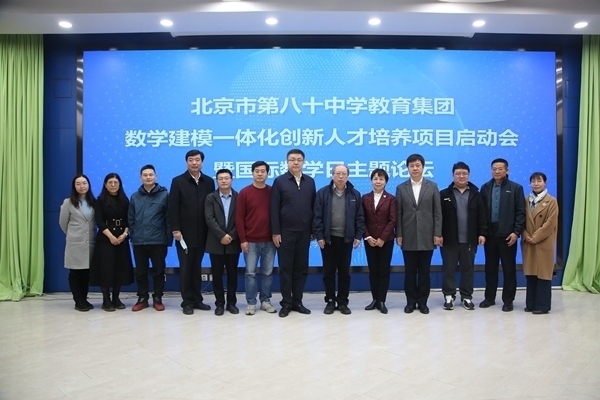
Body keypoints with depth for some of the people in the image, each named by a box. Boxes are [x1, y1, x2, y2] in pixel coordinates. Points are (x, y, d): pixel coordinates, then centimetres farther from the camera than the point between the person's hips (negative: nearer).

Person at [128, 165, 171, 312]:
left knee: (158, 271, 6)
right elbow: (131, 219, 11)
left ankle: (157, 298, 19)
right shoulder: (135, 197, 9)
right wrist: (133, 235, 3)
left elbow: (169, 218, -3)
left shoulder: (164, 195, -1)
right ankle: (142, 298, 23)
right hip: (139, 242, 3)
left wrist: (168, 237, -8)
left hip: (158, 241, -3)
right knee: (140, 272, 10)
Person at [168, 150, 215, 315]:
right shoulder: (178, 181, 0)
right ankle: (187, 302, 13)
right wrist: (175, 229, -11)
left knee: (196, 267, 11)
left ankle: (197, 299, 20)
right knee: (186, 268, 4)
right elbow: (173, 208, -5)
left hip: (202, 233, 2)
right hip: (184, 233, -2)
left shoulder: (209, 182, 7)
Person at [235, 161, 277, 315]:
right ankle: (251, 303, 12)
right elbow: (239, 217, -3)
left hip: (269, 240, 2)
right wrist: (242, 239, -7)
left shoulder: (273, 192, 5)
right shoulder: (244, 192, -1)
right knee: (250, 273, 3)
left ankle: (265, 301, 20)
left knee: (268, 272, 8)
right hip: (250, 241, -2)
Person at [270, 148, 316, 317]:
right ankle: (286, 303, 14)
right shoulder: (279, 181, -1)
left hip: (304, 232, 3)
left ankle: (297, 302, 20)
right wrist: (275, 232, -9)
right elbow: (274, 209, -5)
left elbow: (313, 206, 8)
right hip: (285, 232, -3)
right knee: (286, 268, 4)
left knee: (301, 268, 9)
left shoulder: (310, 181, 8)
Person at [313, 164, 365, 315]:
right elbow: (317, 217, -3)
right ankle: (330, 301, 17)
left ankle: (343, 302, 18)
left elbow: (359, 217, 5)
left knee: (344, 271, 8)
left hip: (346, 239, 1)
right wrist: (319, 236, -8)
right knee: (328, 271, 6)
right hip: (328, 238, -1)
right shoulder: (323, 193, -1)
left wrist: (358, 236, -2)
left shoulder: (355, 194, 4)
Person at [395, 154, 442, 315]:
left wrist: (437, 234, -4)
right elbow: (398, 214, 2)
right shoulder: (401, 188, 5)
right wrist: (398, 234, -4)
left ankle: (422, 302, 17)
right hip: (408, 237, 0)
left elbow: (437, 212, 2)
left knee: (424, 271, 7)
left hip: (427, 236, 0)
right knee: (410, 272, 6)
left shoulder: (432, 187, 5)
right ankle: (411, 301, 17)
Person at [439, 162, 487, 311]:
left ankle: (467, 297, 20)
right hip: (449, 239, -1)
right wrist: (438, 234, -8)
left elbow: (482, 216, 4)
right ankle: (449, 296, 15)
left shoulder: (476, 194, 6)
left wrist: (482, 233, -3)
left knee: (468, 269, 9)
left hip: (469, 240, 2)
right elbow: (438, 216, -2)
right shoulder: (444, 194, 1)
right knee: (449, 269, 5)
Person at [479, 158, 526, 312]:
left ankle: (508, 300, 15)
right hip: (490, 234, 3)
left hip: (507, 234, -3)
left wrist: (516, 232, -11)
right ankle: (489, 298, 22)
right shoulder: (485, 188, 8)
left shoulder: (516, 188, 0)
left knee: (509, 269, 5)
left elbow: (521, 212, -3)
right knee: (490, 267, 11)